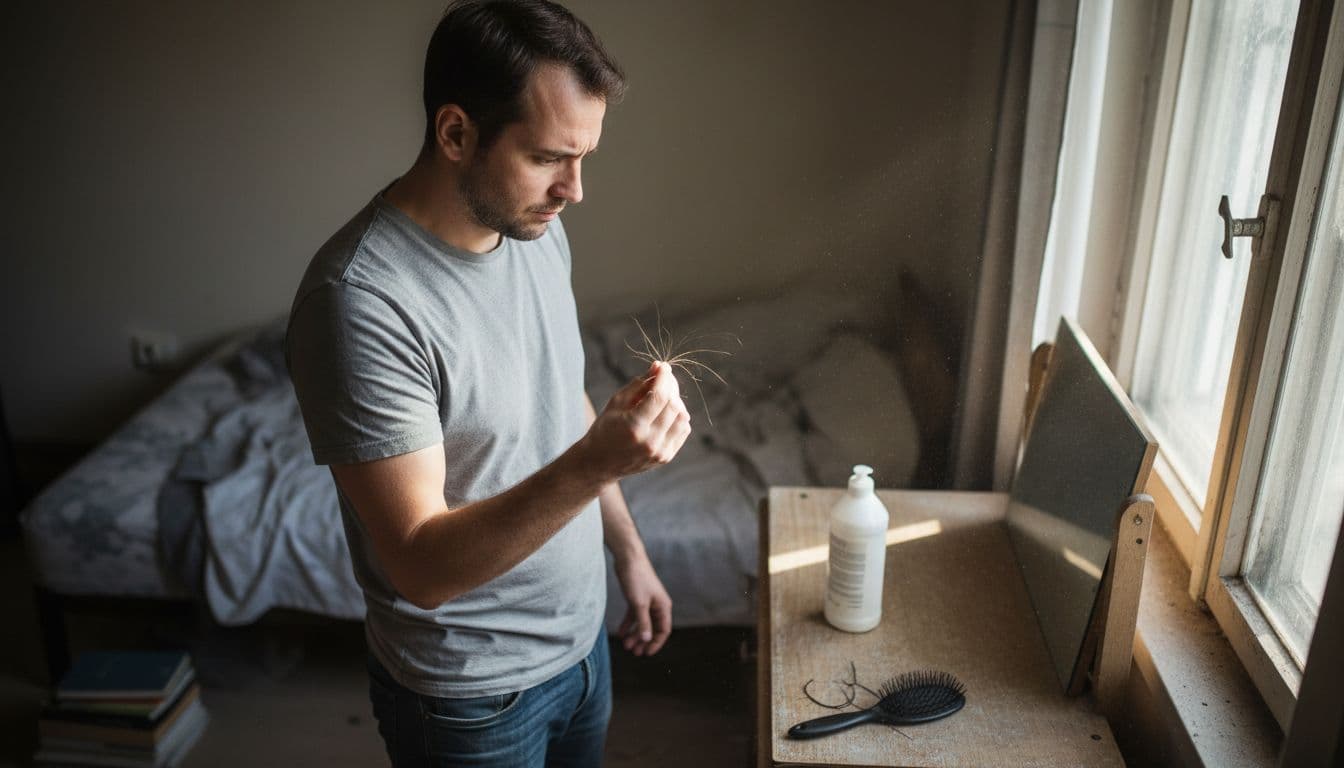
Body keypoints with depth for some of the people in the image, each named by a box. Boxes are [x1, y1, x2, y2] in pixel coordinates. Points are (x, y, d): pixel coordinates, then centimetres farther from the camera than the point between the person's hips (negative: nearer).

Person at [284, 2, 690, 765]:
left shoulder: (537, 230, -5)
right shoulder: (362, 299, -30)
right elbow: (423, 567, -29)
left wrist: (630, 553, 12)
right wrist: (592, 465, -41)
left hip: (581, 638, 7)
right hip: (475, 694, -6)